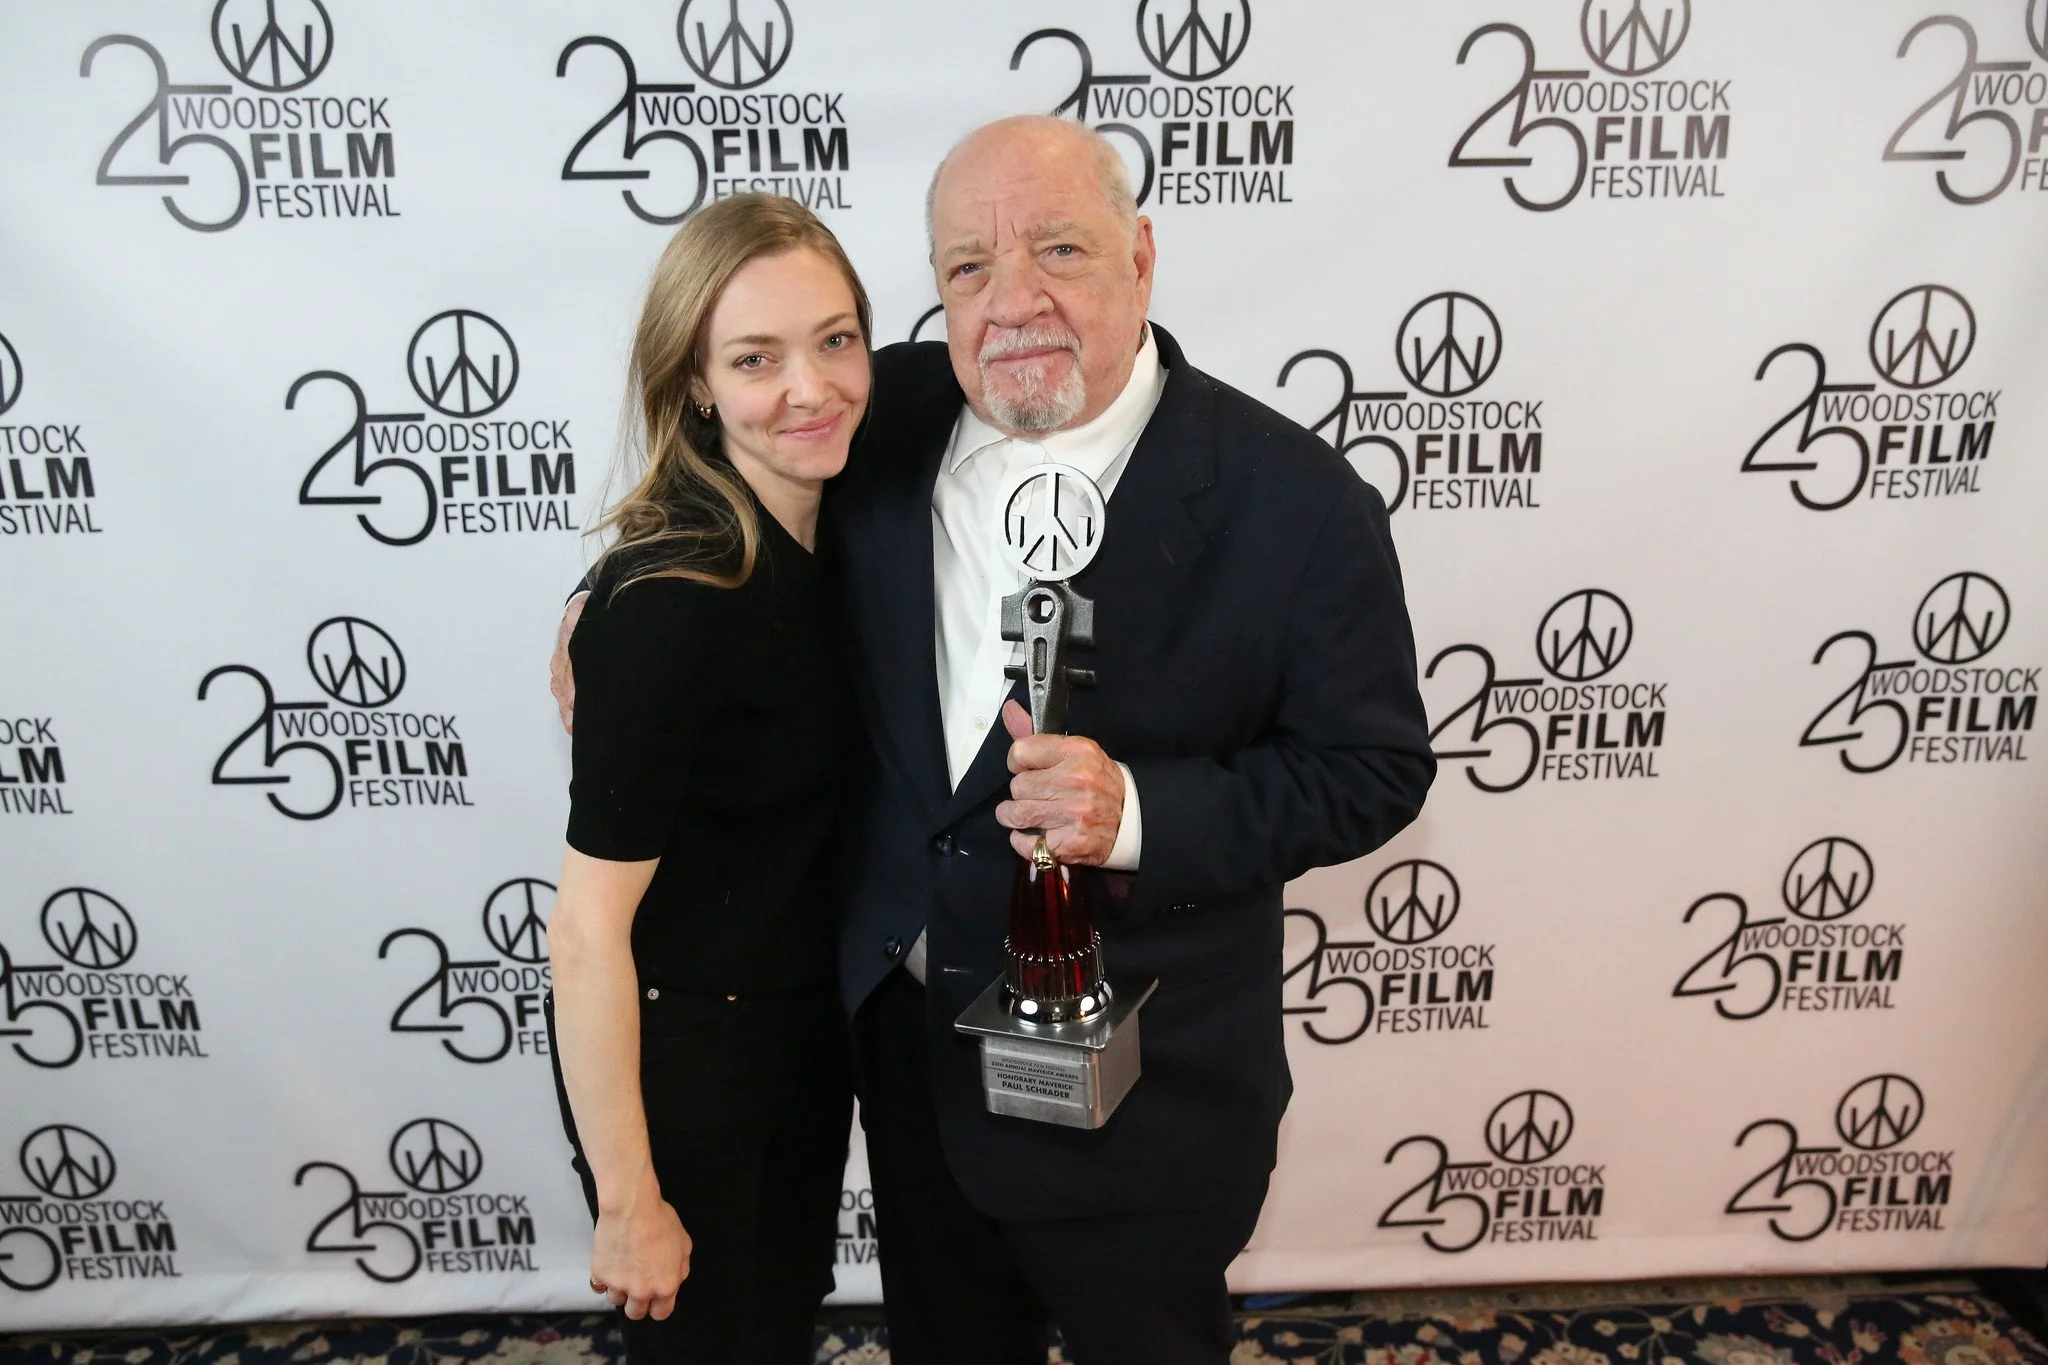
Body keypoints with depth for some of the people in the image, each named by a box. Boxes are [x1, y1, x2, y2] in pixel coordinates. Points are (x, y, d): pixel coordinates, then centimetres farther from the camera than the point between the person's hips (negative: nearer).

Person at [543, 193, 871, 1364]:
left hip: (809, 1021, 7)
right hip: (678, 1047, -6)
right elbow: (590, 928, -24)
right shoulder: (670, 600, -29)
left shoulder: (828, 535, -6)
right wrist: (631, 1208, -17)